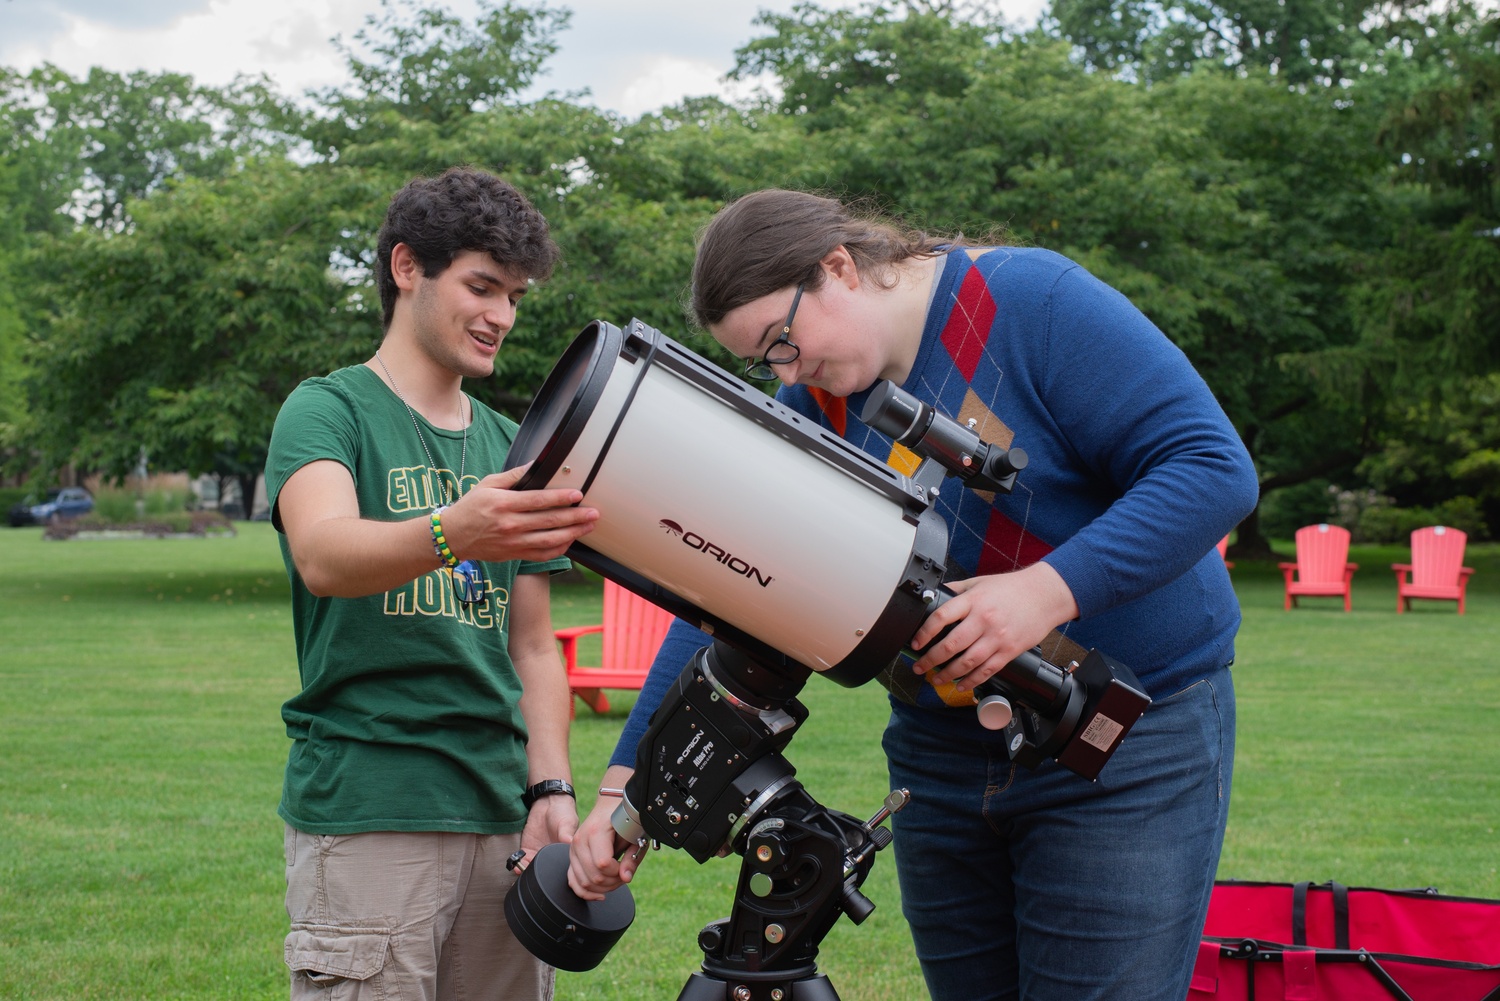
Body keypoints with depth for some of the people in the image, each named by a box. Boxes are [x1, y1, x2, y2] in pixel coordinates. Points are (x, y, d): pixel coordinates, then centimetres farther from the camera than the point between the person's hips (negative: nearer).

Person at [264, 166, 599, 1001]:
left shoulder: (510, 447, 17)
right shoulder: (328, 411, -1)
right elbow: (324, 556, -21)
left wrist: (552, 787, 3)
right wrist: (449, 534, -41)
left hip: (500, 815, 5)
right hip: (366, 817, -5)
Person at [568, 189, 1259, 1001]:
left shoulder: (1032, 302, -15)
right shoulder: (811, 409, 2)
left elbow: (1215, 469, -20)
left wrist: (1046, 591, -31)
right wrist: (628, 787, -10)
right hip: (940, 751, 6)